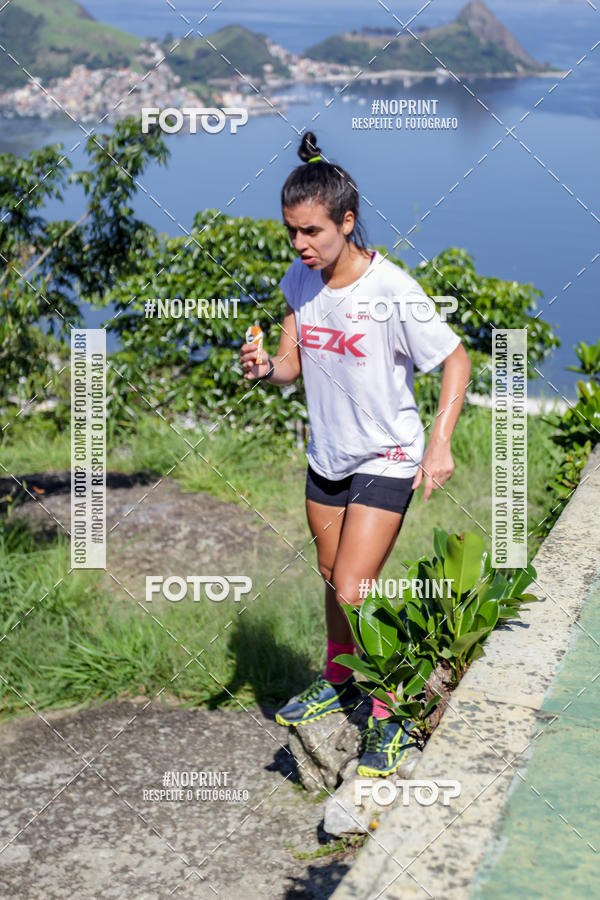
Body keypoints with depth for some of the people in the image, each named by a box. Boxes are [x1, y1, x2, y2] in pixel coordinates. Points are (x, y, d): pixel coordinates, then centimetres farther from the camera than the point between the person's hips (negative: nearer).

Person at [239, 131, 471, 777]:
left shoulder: (393, 291, -23)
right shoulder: (300, 281, -5)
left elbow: (456, 360, -13)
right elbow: (291, 364, 1)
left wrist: (439, 445, -20)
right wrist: (264, 368, -22)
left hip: (386, 461, -6)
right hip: (326, 456, 6)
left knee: (354, 592, -10)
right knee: (333, 578, 20)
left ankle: (390, 716, 9)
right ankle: (339, 682, 44)